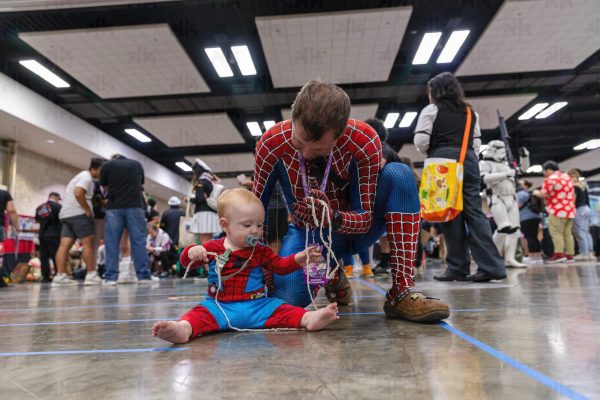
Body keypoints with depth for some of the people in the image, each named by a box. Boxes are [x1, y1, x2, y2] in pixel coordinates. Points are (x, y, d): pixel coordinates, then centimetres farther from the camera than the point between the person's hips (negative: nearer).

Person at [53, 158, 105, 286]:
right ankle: (91, 275, -8)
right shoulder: (86, 177, -7)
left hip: (66, 214, 10)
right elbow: (78, 193, -23)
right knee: (88, 243, -8)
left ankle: (60, 276, -5)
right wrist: (88, 210, -16)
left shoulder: (82, 176, 26)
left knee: (65, 245, -1)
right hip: (78, 214, -10)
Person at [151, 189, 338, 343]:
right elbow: (186, 262, 9)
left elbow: (280, 265, 8)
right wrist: (191, 252, -16)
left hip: (256, 305, 2)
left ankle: (309, 318, -38)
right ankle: (184, 328, -57)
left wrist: (299, 258, -11)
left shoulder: (261, 251, 10)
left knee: (280, 309, -21)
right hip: (219, 305, -2)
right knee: (201, 312, -30)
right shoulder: (214, 247, 4)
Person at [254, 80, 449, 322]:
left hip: (353, 228, 0)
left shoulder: (365, 140, -24)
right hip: (310, 234, 1)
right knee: (288, 299, -27)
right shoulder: (272, 143, -21)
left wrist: (333, 218, -42)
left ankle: (402, 292, -28)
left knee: (398, 174, -28)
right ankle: (332, 277, 10)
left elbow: (367, 217, -21)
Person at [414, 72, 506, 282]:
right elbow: (477, 143, 18)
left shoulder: (431, 110, 4)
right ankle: (491, 265, -5)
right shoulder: (470, 112, 21)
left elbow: (420, 141, -4)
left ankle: (458, 267, 0)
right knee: (474, 211, 2)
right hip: (469, 160, 5)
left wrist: (430, 154, 13)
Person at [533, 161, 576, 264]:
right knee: (568, 234, 10)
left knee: (556, 233, -9)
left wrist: (536, 192, 1)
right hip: (570, 210, 9)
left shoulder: (551, 179, -10)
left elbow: (543, 194, -17)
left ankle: (559, 254, -16)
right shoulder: (567, 177, 19)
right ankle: (569, 255, 11)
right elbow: (573, 195, 26)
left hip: (557, 211, -9)